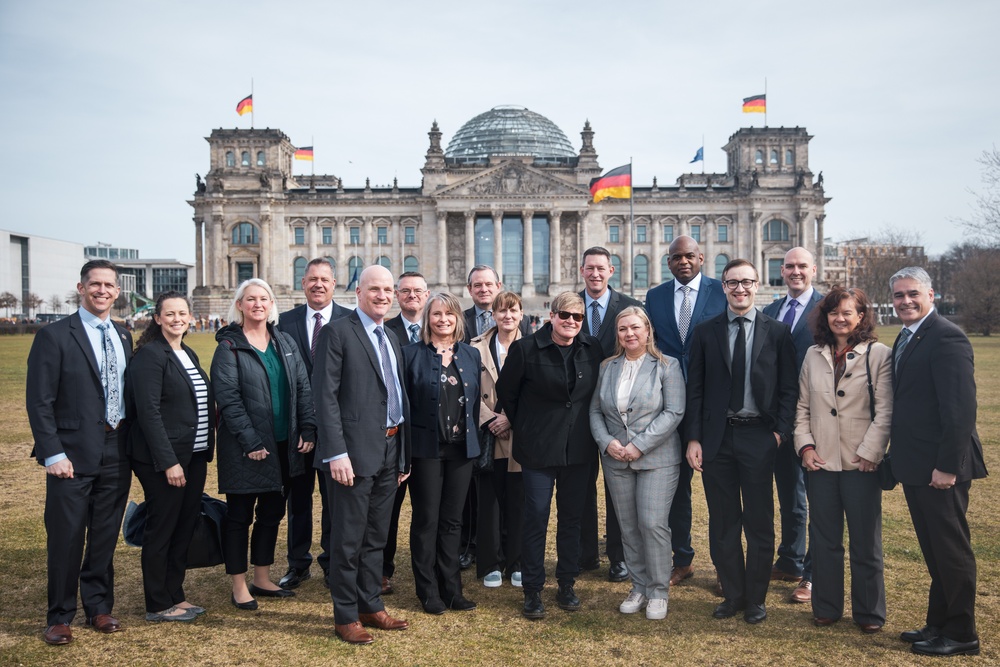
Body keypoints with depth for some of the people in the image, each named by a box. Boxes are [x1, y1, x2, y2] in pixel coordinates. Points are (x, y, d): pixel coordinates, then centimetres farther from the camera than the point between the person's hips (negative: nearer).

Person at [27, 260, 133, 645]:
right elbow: (39, 401, -9)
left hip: (117, 452, 5)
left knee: (105, 538, 14)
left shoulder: (124, 337, 11)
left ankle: (99, 608, 29)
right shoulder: (54, 336, -6)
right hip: (74, 454, -5)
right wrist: (53, 454, -14)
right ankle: (60, 617, 21)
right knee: (66, 539, 4)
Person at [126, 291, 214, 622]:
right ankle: (158, 605, 16)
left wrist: (204, 454, 10)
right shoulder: (150, 355, -12)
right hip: (163, 460, -8)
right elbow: (149, 412, -17)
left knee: (185, 529, 14)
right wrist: (169, 462, -19)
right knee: (161, 531, 4)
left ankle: (176, 596, 27)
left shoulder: (189, 355, 13)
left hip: (194, 457, 8)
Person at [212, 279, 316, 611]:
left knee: (272, 512, 14)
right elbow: (227, 397, -13)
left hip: (283, 445, 5)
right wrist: (250, 441, -18)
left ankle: (262, 579, 28)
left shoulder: (285, 342, 9)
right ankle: (239, 587, 18)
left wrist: (308, 429, -3)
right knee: (239, 515, 6)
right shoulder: (229, 346, -6)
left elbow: (303, 388, 6)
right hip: (244, 447, -5)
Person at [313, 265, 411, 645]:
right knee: (349, 539, 4)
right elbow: (325, 395, -14)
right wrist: (337, 453, -19)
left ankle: (371, 607, 30)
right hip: (355, 452, -7)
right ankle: (346, 617, 18)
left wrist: (404, 453, 15)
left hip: (390, 450, 7)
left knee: (376, 538, 17)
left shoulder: (391, 339, 15)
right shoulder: (338, 332, -7)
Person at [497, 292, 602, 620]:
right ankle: (532, 591, 14)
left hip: (579, 448, 3)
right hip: (539, 448, -3)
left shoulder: (593, 349, 1)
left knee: (572, 517, 12)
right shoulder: (526, 348, -9)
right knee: (536, 517, 1)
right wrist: (524, 429, 6)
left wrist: (587, 429, 10)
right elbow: (506, 391, 2)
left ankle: (567, 585, 26)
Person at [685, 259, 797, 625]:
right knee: (723, 522, 10)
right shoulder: (705, 332, 5)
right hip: (716, 438, 1)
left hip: (759, 437, -1)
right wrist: (693, 439, -2)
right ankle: (732, 594, 25)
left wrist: (780, 431, -8)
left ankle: (755, 598, 23)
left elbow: (789, 388, 2)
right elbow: (695, 389, 3)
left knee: (759, 523, 7)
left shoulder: (777, 332, 2)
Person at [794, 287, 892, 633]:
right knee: (823, 539, 11)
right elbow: (803, 406, 10)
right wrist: (805, 445, -1)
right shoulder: (814, 355, 9)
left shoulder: (879, 354, -2)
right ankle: (826, 607, 24)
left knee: (865, 541, 8)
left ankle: (869, 612, 23)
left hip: (860, 463, -3)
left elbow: (885, 412, -7)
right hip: (821, 462, 3)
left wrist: (869, 454, -12)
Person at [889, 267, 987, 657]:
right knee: (933, 549, 18)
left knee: (951, 549, 4)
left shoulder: (947, 338, -16)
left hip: (940, 467, -9)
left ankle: (961, 635, 18)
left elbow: (961, 408, -21)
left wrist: (947, 465, -22)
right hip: (915, 465, 9)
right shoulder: (904, 339, 13)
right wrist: (900, 457, 12)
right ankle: (938, 623, 30)